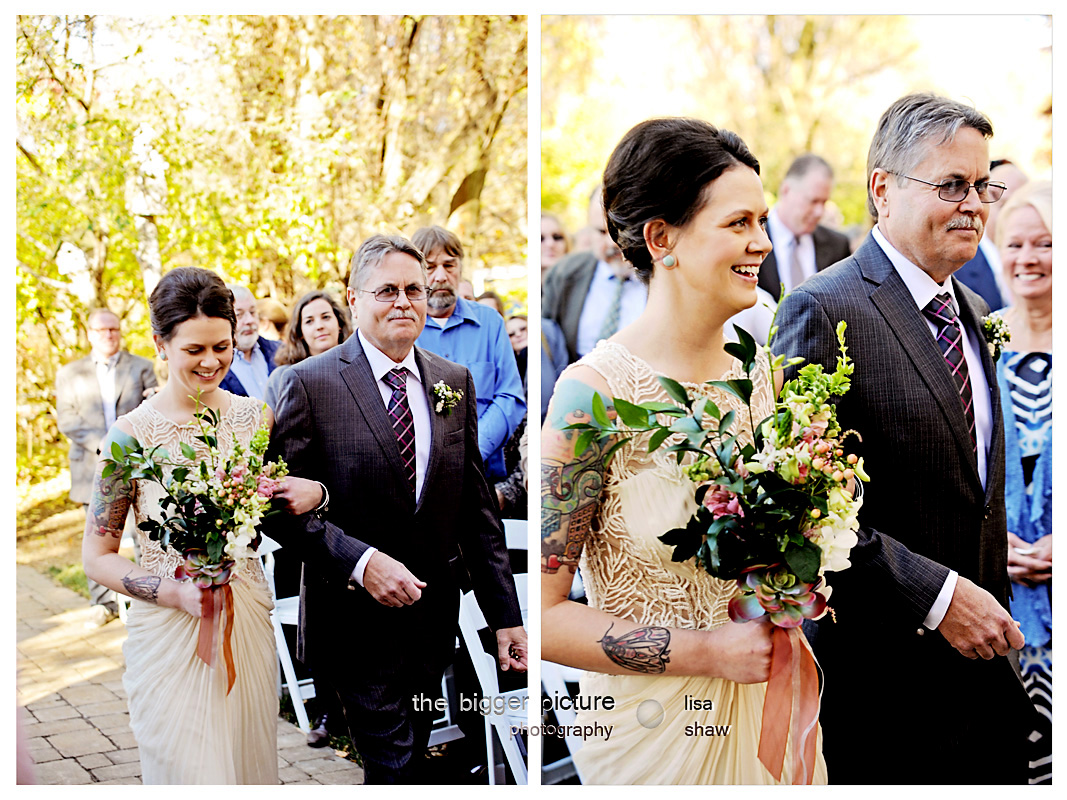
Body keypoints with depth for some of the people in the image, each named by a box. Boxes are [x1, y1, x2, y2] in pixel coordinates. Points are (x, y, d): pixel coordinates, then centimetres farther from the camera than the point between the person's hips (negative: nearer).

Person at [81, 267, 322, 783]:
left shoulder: (256, 417, 1)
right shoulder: (134, 433, -11)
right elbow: (97, 556, -5)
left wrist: (313, 493, -8)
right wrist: (173, 592, -19)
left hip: (248, 621, 4)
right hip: (168, 630, -4)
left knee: (252, 765, 16)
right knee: (189, 773, 2)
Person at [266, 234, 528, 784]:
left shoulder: (455, 382, 6)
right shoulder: (310, 383, -8)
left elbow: (476, 509, 7)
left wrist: (505, 616, 4)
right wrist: (360, 562, -22)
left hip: (433, 616, 5)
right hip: (355, 622, -5)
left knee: (411, 756, 16)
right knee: (393, 765, -6)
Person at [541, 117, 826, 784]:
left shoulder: (759, 371, -3)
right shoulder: (594, 394, -20)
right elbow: (543, 611, -20)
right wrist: (708, 651, -20)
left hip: (768, 699, 6)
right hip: (654, 724, -5)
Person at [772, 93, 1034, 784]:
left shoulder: (972, 312, 13)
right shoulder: (825, 310, -15)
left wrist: (990, 609, 11)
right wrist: (936, 595, -21)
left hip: (979, 658, 8)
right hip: (883, 674, -7)